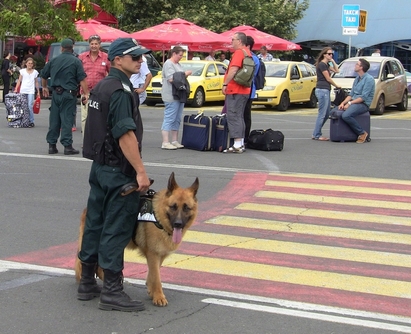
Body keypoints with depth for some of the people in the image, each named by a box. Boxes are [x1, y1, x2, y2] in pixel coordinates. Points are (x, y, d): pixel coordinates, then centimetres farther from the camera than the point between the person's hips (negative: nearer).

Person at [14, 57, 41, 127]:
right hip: (23, 90, 1)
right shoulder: (22, 71, 9)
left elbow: (36, 82, 16)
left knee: (30, 106, -10)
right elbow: (19, 80, 8)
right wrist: (16, 89, -2)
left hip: (31, 91, -1)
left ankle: (31, 122, -6)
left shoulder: (35, 72, 10)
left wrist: (38, 91, 14)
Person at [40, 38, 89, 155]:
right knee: (67, 120, -3)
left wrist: (44, 87, 35)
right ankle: (67, 146, -4)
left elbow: (43, 75, 18)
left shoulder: (53, 61, 8)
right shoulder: (76, 61, -5)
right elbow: (82, 79, -13)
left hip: (56, 93, 4)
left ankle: (52, 145, 12)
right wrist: (86, 94, -11)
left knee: (54, 119, 9)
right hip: (69, 93, -4)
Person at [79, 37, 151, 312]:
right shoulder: (121, 90, -17)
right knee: (117, 228, -6)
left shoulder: (102, 86, 14)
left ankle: (87, 283, 22)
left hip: (100, 165, 10)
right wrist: (140, 171, -22)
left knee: (95, 223, 14)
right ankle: (112, 291, -2)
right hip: (118, 170, -10)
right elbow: (125, 134, -23)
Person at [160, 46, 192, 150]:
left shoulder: (178, 64, 20)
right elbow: (171, 79, -20)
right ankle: (165, 143, -9)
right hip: (171, 96, -10)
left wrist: (186, 75, 4)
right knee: (169, 119, -9)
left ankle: (175, 141, 17)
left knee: (177, 120, 12)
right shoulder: (168, 64, -9)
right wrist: (185, 74, -14)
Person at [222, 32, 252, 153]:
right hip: (244, 90, 10)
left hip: (235, 90, -10)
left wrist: (225, 84, -17)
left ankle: (237, 145, -12)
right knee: (239, 117, 15)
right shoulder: (248, 53, 16)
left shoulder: (239, 52, -14)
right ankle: (241, 143, 19)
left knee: (233, 117, -9)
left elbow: (233, 70, -23)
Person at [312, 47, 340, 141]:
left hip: (326, 91, 10)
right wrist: (337, 86, 3)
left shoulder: (326, 64, 18)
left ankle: (316, 134, 15)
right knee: (322, 114, -7)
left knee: (327, 114, 11)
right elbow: (328, 78, -10)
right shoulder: (321, 64, -11)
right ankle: (317, 135, -2)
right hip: (322, 90, -10)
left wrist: (332, 61, 11)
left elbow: (337, 71, 19)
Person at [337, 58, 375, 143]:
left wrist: (350, 103, -19)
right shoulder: (357, 79, 18)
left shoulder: (369, 79, -12)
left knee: (346, 115, -32)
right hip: (354, 102, 9)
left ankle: (362, 133, -16)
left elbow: (363, 97, -18)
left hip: (363, 104, -9)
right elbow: (351, 94, 17)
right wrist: (343, 102, 0)